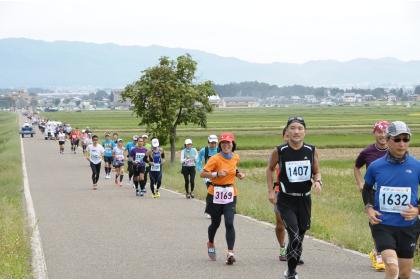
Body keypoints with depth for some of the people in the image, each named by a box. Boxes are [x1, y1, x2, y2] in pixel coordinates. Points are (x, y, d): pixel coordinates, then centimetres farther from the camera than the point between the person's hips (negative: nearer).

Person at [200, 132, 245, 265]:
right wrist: (216, 174, -28)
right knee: (215, 223, 13)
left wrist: (238, 173, 6)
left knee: (229, 223, -12)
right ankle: (210, 244, 42)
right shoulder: (215, 159, -13)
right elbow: (202, 174, -15)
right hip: (215, 194, -2)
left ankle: (230, 253, -15)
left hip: (230, 194, 2)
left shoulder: (236, 157, 3)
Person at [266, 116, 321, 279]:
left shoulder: (311, 151, -3)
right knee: (295, 236, -17)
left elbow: (316, 172, 10)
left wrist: (317, 181, -12)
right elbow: (270, 169, 9)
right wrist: (270, 191, 3)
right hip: (286, 200, -3)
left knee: (300, 236, 12)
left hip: (305, 199, 3)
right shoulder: (279, 151, -9)